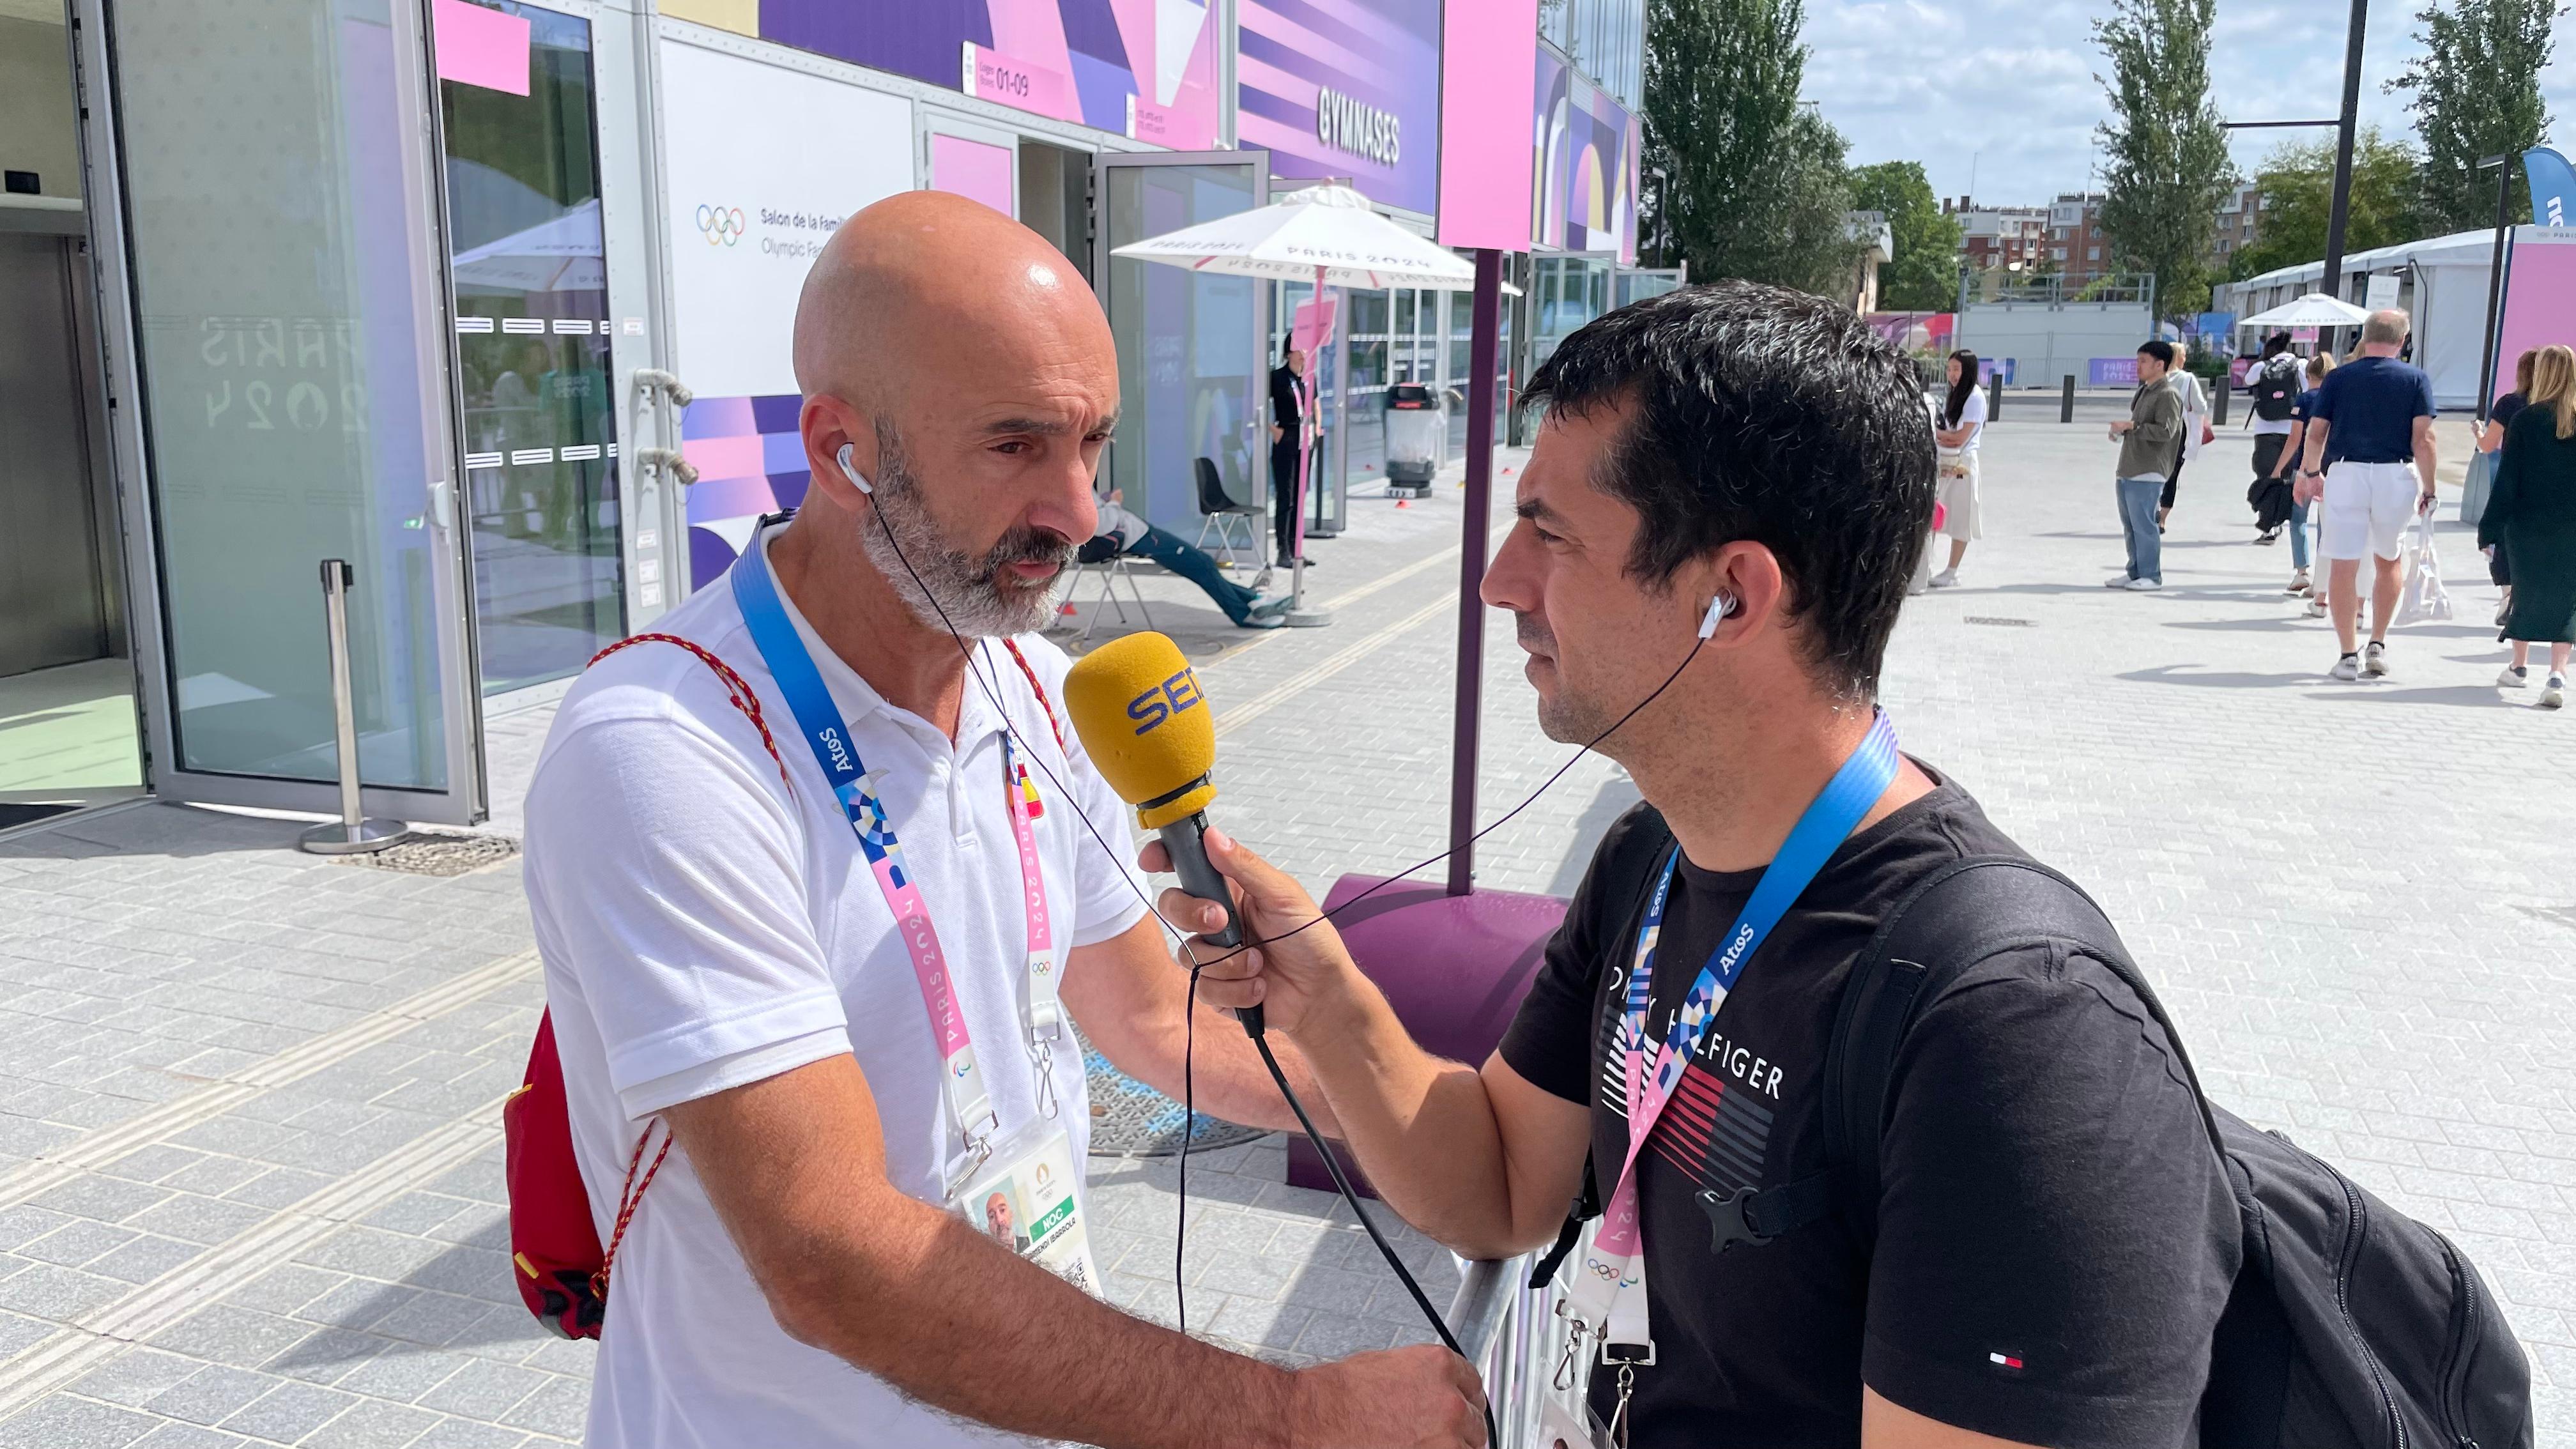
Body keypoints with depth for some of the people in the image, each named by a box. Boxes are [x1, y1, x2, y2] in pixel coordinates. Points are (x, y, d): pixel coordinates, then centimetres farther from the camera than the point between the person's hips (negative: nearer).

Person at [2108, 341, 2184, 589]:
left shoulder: (2168, 395, -10)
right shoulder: (2143, 392, 19)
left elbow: (2165, 431, -21)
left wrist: (2131, 426, -19)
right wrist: (2120, 432, 13)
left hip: (2147, 474, -9)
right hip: (2127, 471, 9)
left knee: (2144, 525, -8)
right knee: (2130, 526, 12)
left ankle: (2151, 576, -2)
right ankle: (2135, 573, 20)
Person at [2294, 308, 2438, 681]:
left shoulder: (2337, 378, 4)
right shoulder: (2416, 379, 2)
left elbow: (2316, 433, 4)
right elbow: (2423, 439, -5)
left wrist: (2311, 472, 19)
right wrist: (2428, 490, 1)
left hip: (2346, 474, -1)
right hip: (2396, 476, 1)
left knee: (2343, 565, 1)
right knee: (2388, 561, 19)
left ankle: (2348, 655, 0)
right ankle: (2378, 645, 18)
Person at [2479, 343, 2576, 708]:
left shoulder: (2525, 420, -8)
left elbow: (2507, 481, -8)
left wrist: (2489, 528, -3)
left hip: (2528, 527, -1)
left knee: (2526, 594, 16)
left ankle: (2520, 667, 28)